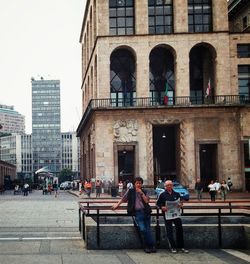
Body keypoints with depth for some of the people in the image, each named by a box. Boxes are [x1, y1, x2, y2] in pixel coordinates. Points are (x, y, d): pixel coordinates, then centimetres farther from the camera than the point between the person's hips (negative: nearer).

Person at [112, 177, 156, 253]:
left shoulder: (144, 192, 16)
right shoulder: (130, 191, 11)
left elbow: (147, 201, 2)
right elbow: (123, 199, 19)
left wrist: (141, 193, -3)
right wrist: (117, 205, 14)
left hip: (145, 212, 3)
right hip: (137, 212, -3)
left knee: (148, 229, -7)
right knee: (142, 229, -18)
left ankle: (147, 246, 0)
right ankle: (152, 245, -10)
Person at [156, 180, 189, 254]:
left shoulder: (177, 194, 9)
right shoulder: (162, 195, 0)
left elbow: (180, 201, 20)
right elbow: (157, 203, 4)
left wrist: (180, 204, -2)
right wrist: (161, 207, -14)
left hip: (176, 214, 3)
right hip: (167, 215, -3)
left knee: (180, 229, 3)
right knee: (169, 231, -1)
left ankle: (181, 247, 13)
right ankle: (173, 247, 9)